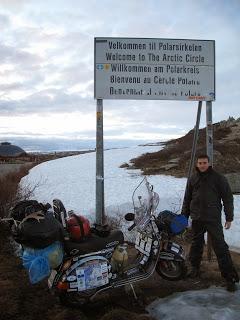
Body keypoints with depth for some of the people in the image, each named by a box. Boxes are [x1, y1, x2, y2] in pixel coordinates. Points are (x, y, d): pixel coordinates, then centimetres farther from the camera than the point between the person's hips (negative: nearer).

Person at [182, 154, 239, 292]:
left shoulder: (218, 178, -2)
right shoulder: (193, 179, 10)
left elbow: (228, 198, -1)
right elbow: (187, 199, 16)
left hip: (213, 218, -4)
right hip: (197, 218, 4)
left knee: (220, 246, -6)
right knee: (196, 244, 14)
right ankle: (195, 266, 32)